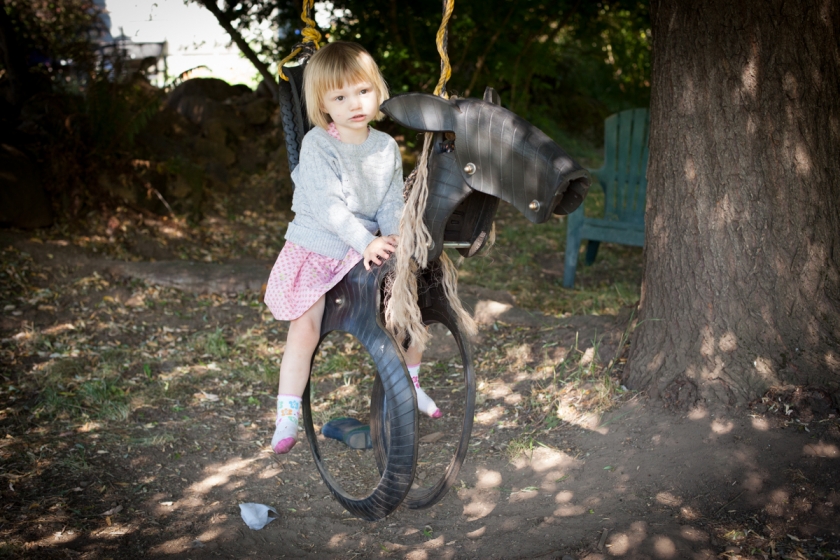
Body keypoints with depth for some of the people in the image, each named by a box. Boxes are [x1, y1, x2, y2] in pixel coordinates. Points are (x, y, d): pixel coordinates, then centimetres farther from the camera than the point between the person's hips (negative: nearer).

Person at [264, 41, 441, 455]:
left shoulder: (386, 147, 0)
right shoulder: (317, 145, -16)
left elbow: (392, 204, 0)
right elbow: (327, 206, -23)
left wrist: (396, 239, -18)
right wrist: (366, 241, -29)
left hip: (369, 250, 5)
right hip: (316, 250, -4)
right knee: (305, 328, -13)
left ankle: (410, 385, 27)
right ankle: (287, 416, 3)